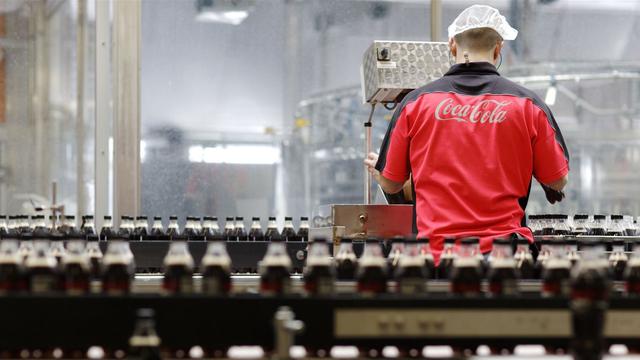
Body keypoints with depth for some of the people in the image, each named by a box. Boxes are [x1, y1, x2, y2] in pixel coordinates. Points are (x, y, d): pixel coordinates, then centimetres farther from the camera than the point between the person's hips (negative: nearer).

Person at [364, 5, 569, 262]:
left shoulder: (416, 102, 4)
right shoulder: (526, 103, 3)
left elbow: (390, 183, 11)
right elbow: (558, 181, 10)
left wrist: (375, 168, 36)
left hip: (437, 248, 0)